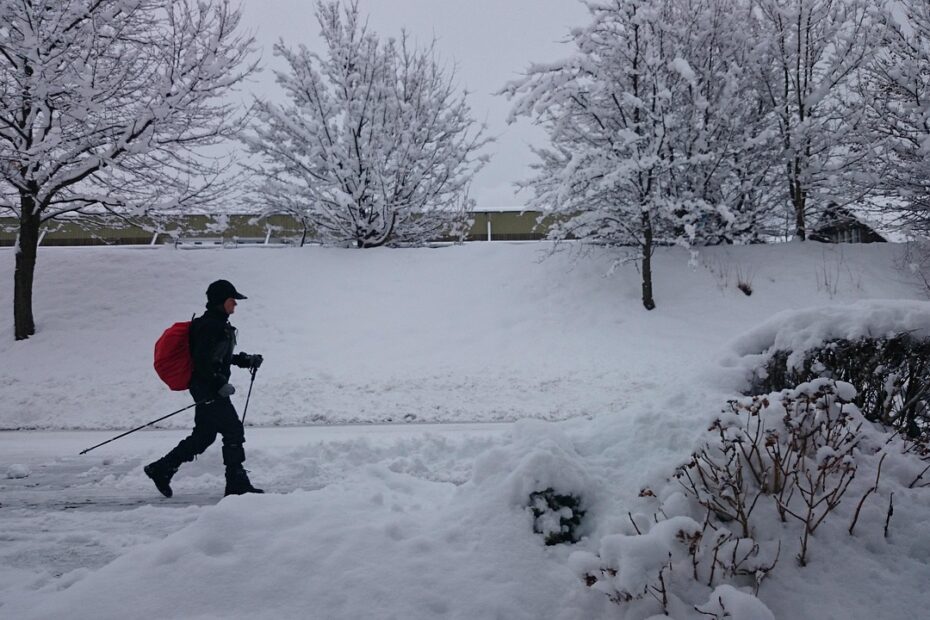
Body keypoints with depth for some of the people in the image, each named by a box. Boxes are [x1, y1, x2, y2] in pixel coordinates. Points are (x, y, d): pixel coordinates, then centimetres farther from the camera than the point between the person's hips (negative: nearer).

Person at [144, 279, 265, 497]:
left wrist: (246, 360, 16)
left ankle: (161, 469, 23)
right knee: (233, 431, -6)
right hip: (208, 389, -11)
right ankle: (237, 483, 0)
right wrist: (220, 384, -23)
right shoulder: (209, 325, -16)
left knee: (203, 436, 15)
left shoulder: (220, 324, 16)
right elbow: (202, 360, -22)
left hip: (212, 388, 11)